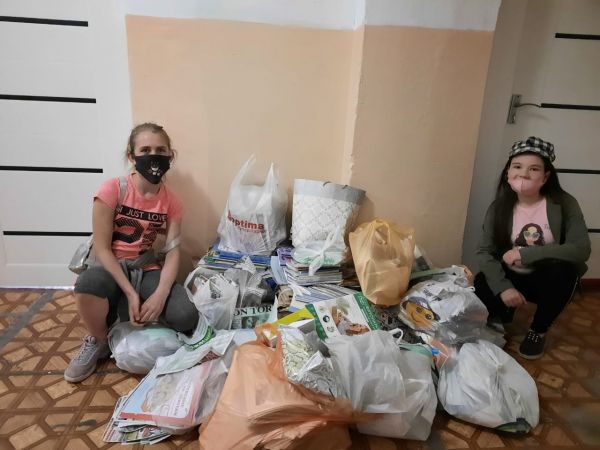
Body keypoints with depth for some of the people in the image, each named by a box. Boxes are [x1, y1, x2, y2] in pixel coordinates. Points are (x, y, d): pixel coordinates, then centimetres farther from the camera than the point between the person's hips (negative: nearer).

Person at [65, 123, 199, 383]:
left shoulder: (171, 202, -3)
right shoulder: (112, 190, -13)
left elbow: (173, 252, -7)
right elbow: (101, 248, -14)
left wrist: (160, 295, -24)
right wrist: (130, 293, -22)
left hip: (146, 269, 3)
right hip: (110, 267, -2)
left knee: (186, 317, -22)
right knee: (87, 285, -40)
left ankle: (120, 311, 9)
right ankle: (98, 341, -5)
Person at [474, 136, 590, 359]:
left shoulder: (564, 204, -16)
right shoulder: (499, 208, -10)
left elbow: (581, 249, -26)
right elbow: (484, 252, -14)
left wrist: (525, 254, -32)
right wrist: (503, 287, -28)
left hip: (551, 280, -1)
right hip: (513, 278, 1)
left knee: (561, 269, -33)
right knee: (481, 285, -26)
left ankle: (539, 330, -6)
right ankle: (505, 312, 12)